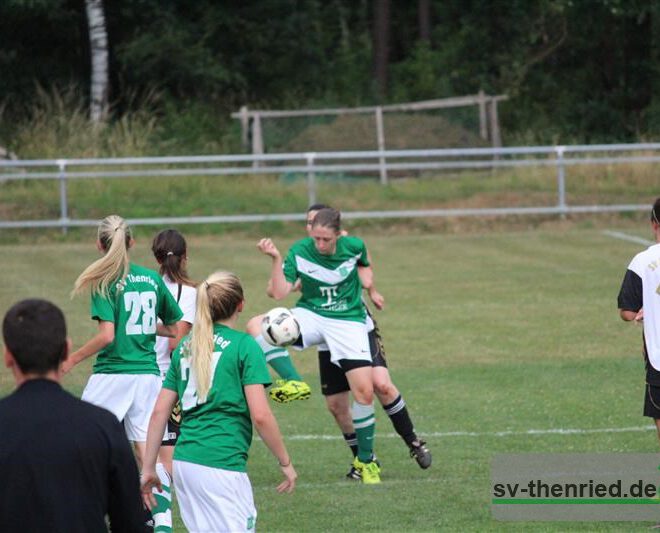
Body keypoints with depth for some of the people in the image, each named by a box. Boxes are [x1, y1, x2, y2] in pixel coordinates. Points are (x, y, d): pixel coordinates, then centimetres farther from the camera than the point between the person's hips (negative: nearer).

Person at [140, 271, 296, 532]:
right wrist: (285, 462, 0)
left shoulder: (185, 346, 14)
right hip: (222, 465, -7)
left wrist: (148, 468, 17)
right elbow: (260, 415, -11)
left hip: (183, 462, 7)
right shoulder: (244, 345, -4)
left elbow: (159, 412, 12)